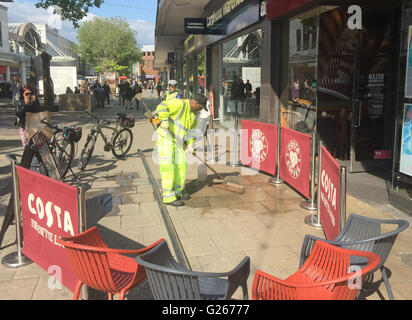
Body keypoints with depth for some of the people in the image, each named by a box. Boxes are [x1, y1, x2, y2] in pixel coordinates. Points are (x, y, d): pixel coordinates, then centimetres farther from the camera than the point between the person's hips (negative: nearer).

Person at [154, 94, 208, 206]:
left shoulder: (195, 114, 9)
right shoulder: (180, 103, -16)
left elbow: (191, 130, 15)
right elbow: (162, 107, -25)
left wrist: (190, 144, 2)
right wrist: (164, 120, -39)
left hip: (178, 141, 8)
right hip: (166, 137, -8)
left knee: (181, 166, 10)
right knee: (167, 166, -11)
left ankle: (177, 192, 26)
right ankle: (168, 197, -8)